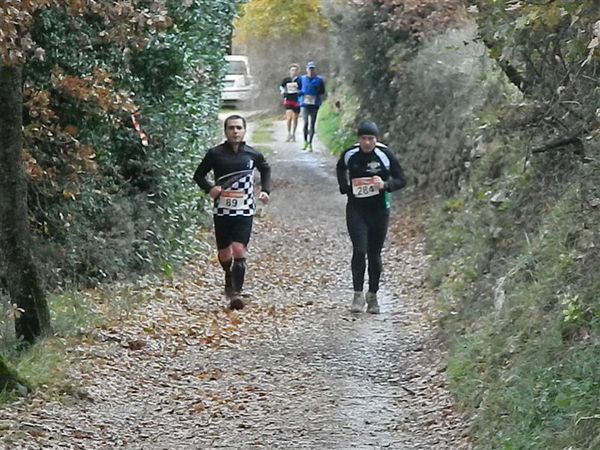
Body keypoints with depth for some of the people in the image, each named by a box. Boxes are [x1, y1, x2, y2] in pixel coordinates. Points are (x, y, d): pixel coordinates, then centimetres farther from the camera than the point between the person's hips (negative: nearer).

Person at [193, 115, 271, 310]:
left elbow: (266, 169, 23)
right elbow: (199, 175, 8)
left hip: (244, 211, -1)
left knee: (239, 250, -15)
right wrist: (209, 188, -11)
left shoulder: (253, 155, 2)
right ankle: (230, 282, 40)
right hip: (222, 211, 1)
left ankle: (236, 292, -16)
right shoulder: (215, 154, -2)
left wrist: (265, 190, 8)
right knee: (224, 253, 12)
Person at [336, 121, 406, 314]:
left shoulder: (385, 155, -10)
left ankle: (373, 295, 22)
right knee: (359, 250, -14)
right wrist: (345, 186, 3)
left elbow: (401, 180, -4)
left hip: (379, 210, 0)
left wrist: (385, 185, -22)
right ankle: (358, 294, -6)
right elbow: (340, 169, 19)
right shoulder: (350, 154, -4)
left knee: (374, 254, 7)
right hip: (356, 209, 0)